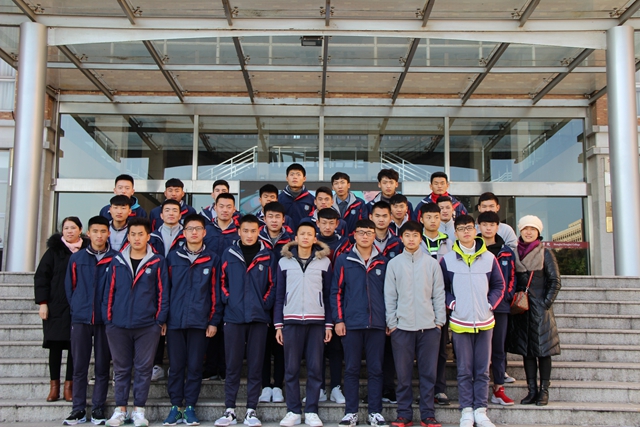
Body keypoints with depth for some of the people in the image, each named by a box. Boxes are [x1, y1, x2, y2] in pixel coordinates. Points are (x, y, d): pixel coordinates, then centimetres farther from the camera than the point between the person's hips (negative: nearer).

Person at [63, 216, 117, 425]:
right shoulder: (77, 258, 6)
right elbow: (69, 286, 10)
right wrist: (75, 307, 4)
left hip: (105, 319, -2)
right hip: (80, 318, 2)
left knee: (102, 366, 5)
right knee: (79, 366, 5)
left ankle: (98, 408, 13)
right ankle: (78, 409, 13)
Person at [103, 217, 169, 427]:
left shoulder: (157, 262, 1)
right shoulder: (117, 262, 6)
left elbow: (162, 292, 1)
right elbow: (109, 292, 8)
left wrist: (161, 319, -4)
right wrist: (107, 318, 3)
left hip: (148, 325, -2)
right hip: (119, 324, 2)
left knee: (143, 368, 5)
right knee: (121, 369, 10)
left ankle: (139, 410, 15)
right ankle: (120, 409, 20)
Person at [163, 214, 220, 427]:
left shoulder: (212, 259, 3)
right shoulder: (173, 257, 6)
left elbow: (215, 292, 2)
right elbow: (165, 289, 6)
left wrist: (214, 321, -2)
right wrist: (162, 318, 1)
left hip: (200, 321, -1)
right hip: (175, 321, 1)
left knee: (195, 367, 6)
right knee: (176, 366, 7)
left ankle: (190, 407, 16)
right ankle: (176, 406, 17)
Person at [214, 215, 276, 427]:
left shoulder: (268, 256, 4)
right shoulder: (229, 254, 5)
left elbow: (272, 284, 7)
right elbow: (222, 281, 9)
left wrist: (266, 303, -3)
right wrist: (227, 300, -2)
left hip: (259, 318, 0)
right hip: (233, 317, 0)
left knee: (255, 365, 5)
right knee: (233, 365, 4)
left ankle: (251, 409, 12)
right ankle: (229, 409, 11)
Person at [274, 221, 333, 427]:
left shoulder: (324, 261, 6)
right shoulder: (284, 262, 7)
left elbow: (328, 294, 7)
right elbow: (279, 295, 7)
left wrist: (329, 324, 1)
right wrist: (278, 325, 2)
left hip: (317, 321, 0)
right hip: (291, 321, 0)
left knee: (315, 368, 1)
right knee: (291, 369, 3)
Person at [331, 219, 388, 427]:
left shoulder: (383, 262, 8)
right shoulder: (343, 260, 3)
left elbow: (388, 292, 12)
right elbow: (336, 292, 3)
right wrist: (338, 319, -3)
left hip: (377, 324, 1)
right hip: (351, 323, -1)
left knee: (376, 369, 6)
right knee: (351, 369, 5)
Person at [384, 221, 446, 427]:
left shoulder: (432, 263, 6)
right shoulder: (394, 264, 5)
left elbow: (439, 294, 6)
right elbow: (389, 295, 4)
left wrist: (439, 320, 0)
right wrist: (391, 322, -2)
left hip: (428, 325, 0)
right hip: (402, 325, 0)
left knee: (428, 373, 4)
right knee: (403, 373, 3)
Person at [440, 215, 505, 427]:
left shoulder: (489, 258, 3)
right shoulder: (447, 259, -1)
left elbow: (499, 285, 11)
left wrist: (491, 303, -2)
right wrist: (451, 302, -7)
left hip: (485, 322, 2)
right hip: (460, 322, -1)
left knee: (482, 369, 7)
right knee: (464, 370, 4)